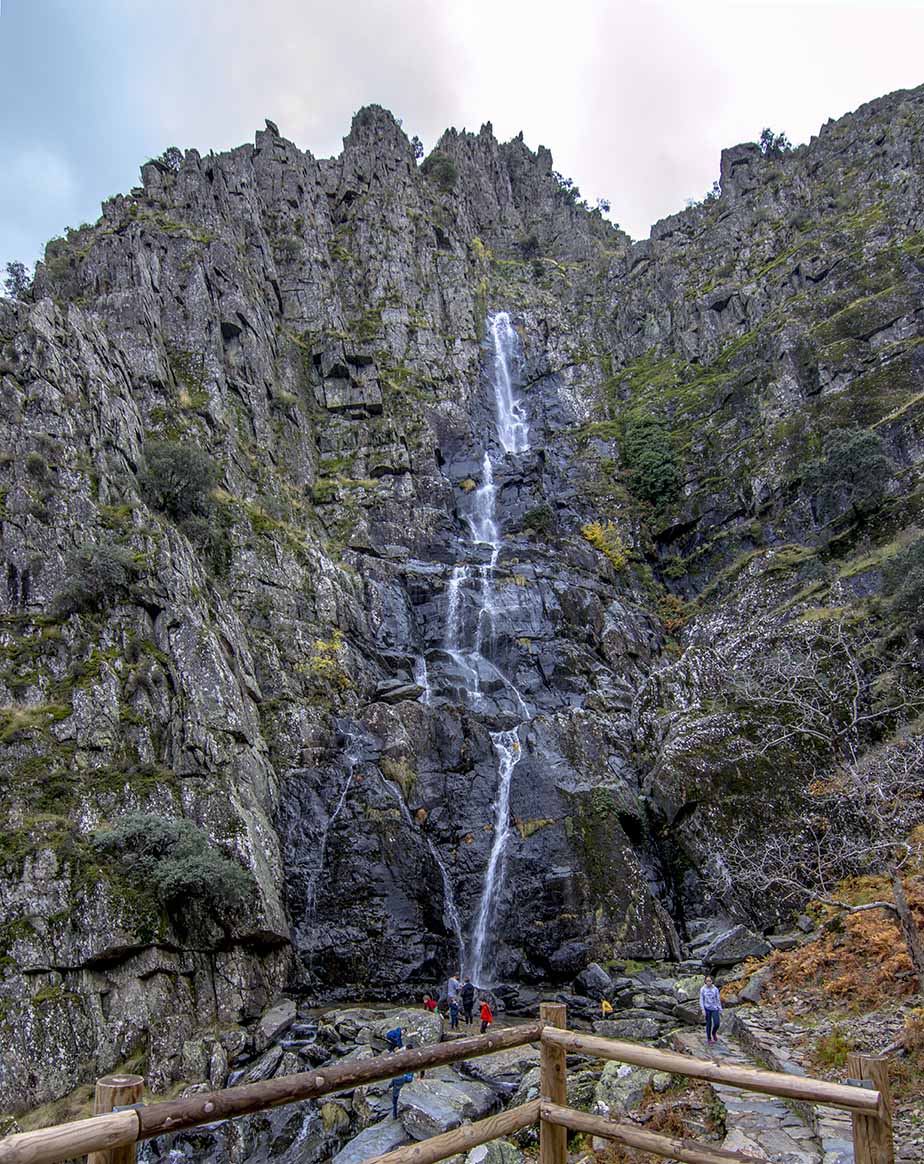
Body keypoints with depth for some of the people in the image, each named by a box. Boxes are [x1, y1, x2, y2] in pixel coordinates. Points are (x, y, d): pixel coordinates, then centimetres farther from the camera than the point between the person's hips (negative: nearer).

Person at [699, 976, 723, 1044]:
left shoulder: (715, 989, -4)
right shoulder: (702, 989, -6)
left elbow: (718, 1000, 3)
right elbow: (701, 1000, -3)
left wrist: (720, 1011, 6)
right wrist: (703, 1010, -10)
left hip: (715, 1009, 1)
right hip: (707, 1009, -1)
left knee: (717, 1024, -6)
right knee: (708, 1023, 2)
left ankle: (714, 1033, 26)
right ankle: (709, 1038, 21)